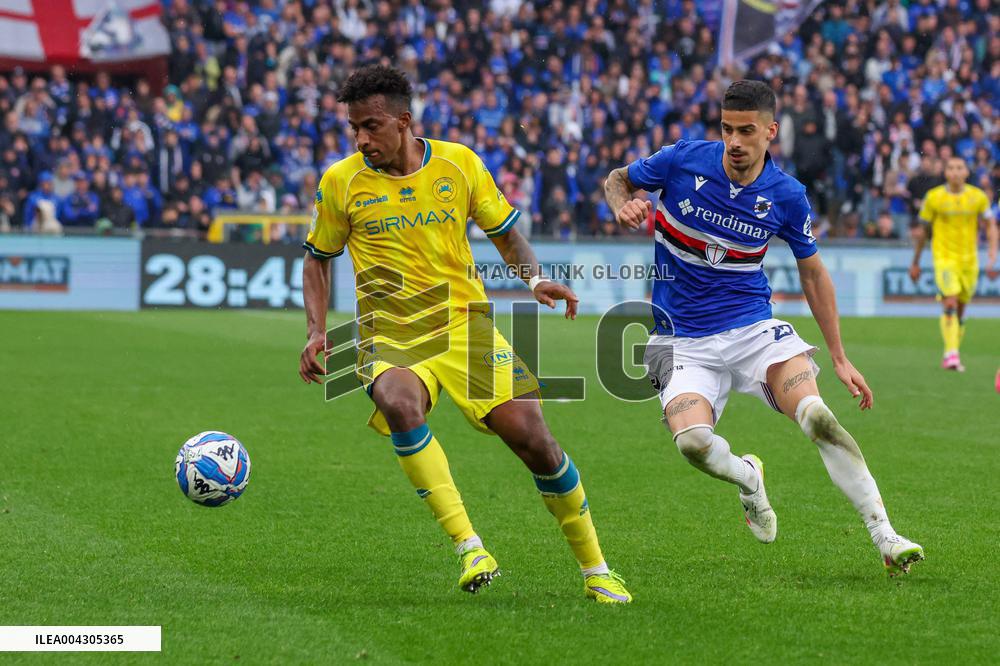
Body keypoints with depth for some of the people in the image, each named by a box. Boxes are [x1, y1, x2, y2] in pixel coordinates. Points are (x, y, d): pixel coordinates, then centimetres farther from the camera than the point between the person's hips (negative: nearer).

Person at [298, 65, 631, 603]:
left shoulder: (459, 164, 1)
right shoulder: (341, 182, -1)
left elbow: (506, 235, 13)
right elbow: (317, 259, 13)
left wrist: (535, 278, -7)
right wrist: (317, 332, -1)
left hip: (466, 324, 1)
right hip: (391, 336, -1)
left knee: (533, 438, -9)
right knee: (399, 405, -36)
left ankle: (595, 569, 11)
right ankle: (468, 547, -32)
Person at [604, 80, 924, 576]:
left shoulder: (786, 196, -5)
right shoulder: (683, 161, -8)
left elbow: (813, 273, 10)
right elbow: (618, 179, 11)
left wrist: (840, 358, 9)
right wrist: (622, 205, -15)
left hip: (755, 328, 0)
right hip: (686, 343, 0)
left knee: (816, 414, -26)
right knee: (692, 441, -28)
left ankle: (886, 538, -19)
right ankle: (748, 479, 10)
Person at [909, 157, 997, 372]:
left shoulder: (978, 197, 1)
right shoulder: (934, 197, -4)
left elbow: (991, 227, 7)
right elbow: (921, 231, 6)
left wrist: (992, 257, -6)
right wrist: (915, 263, 10)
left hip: (969, 259, 3)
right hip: (944, 256, -3)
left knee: (960, 311, 9)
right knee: (950, 304, -20)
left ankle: (951, 356, 22)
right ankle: (951, 354, -24)